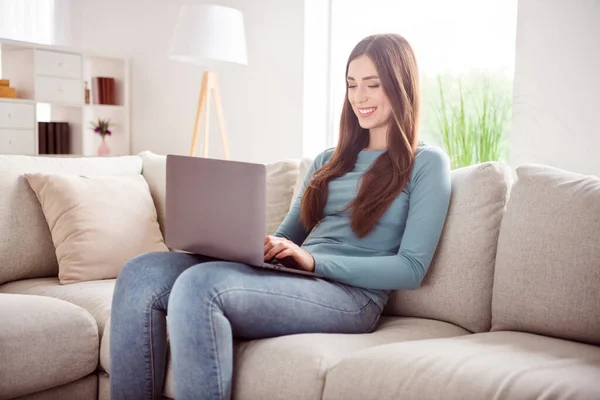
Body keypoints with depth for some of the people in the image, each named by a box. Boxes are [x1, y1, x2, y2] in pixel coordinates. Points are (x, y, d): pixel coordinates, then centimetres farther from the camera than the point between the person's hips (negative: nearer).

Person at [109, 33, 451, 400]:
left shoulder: (427, 163, 5)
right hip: (287, 280, 6)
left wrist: (314, 260, -16)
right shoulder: (329, 161, 23)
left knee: (200, 284, -32)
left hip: (351, 297, -6)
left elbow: (411, 269, -5)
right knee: (143, 273, -15)